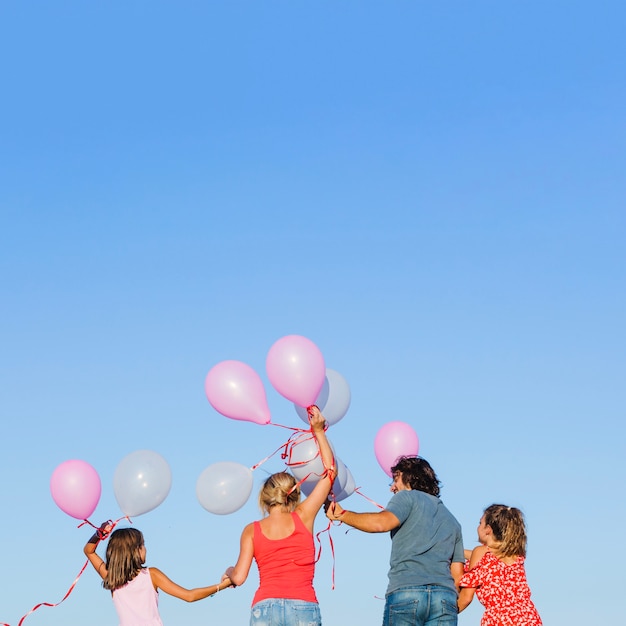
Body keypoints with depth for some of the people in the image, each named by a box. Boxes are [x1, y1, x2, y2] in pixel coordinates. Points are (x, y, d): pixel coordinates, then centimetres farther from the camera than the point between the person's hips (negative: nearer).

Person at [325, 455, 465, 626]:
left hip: (405, 591, -5)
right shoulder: (451, 520, 29)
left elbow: (381, 522, -10)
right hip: (446, 596, 5)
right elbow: (457, 574, 22)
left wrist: (342, 514, 0)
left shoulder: (407, 497, 11)